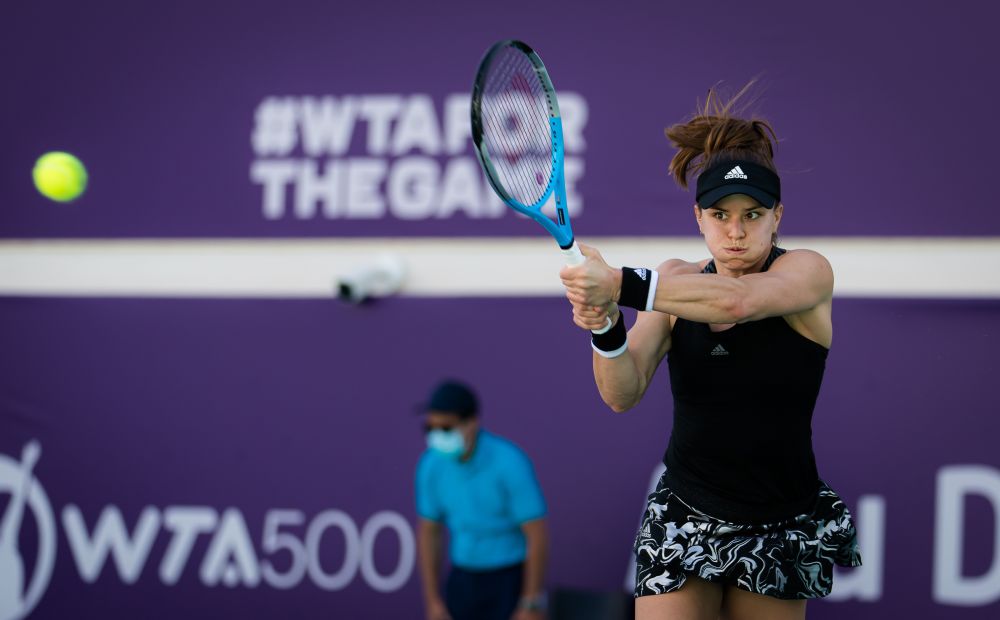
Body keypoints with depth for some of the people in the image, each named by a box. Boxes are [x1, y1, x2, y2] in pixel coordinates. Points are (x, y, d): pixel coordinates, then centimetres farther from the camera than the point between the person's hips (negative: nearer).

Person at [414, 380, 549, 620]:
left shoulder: (511, 463, -27)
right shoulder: (432, 464, -9)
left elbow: (538, 535, -21)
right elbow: (428, 533, 3)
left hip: (512, 581, -5)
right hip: (465, 581, 5)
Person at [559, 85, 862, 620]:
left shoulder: (807, 271, -9)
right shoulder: (675, 283, 2)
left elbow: (735, 300, -32)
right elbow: (623, 393, -7)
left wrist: (619, 284, -40)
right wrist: (605, 326, -29)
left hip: (779, 530, -1)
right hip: (682, 520, 2)